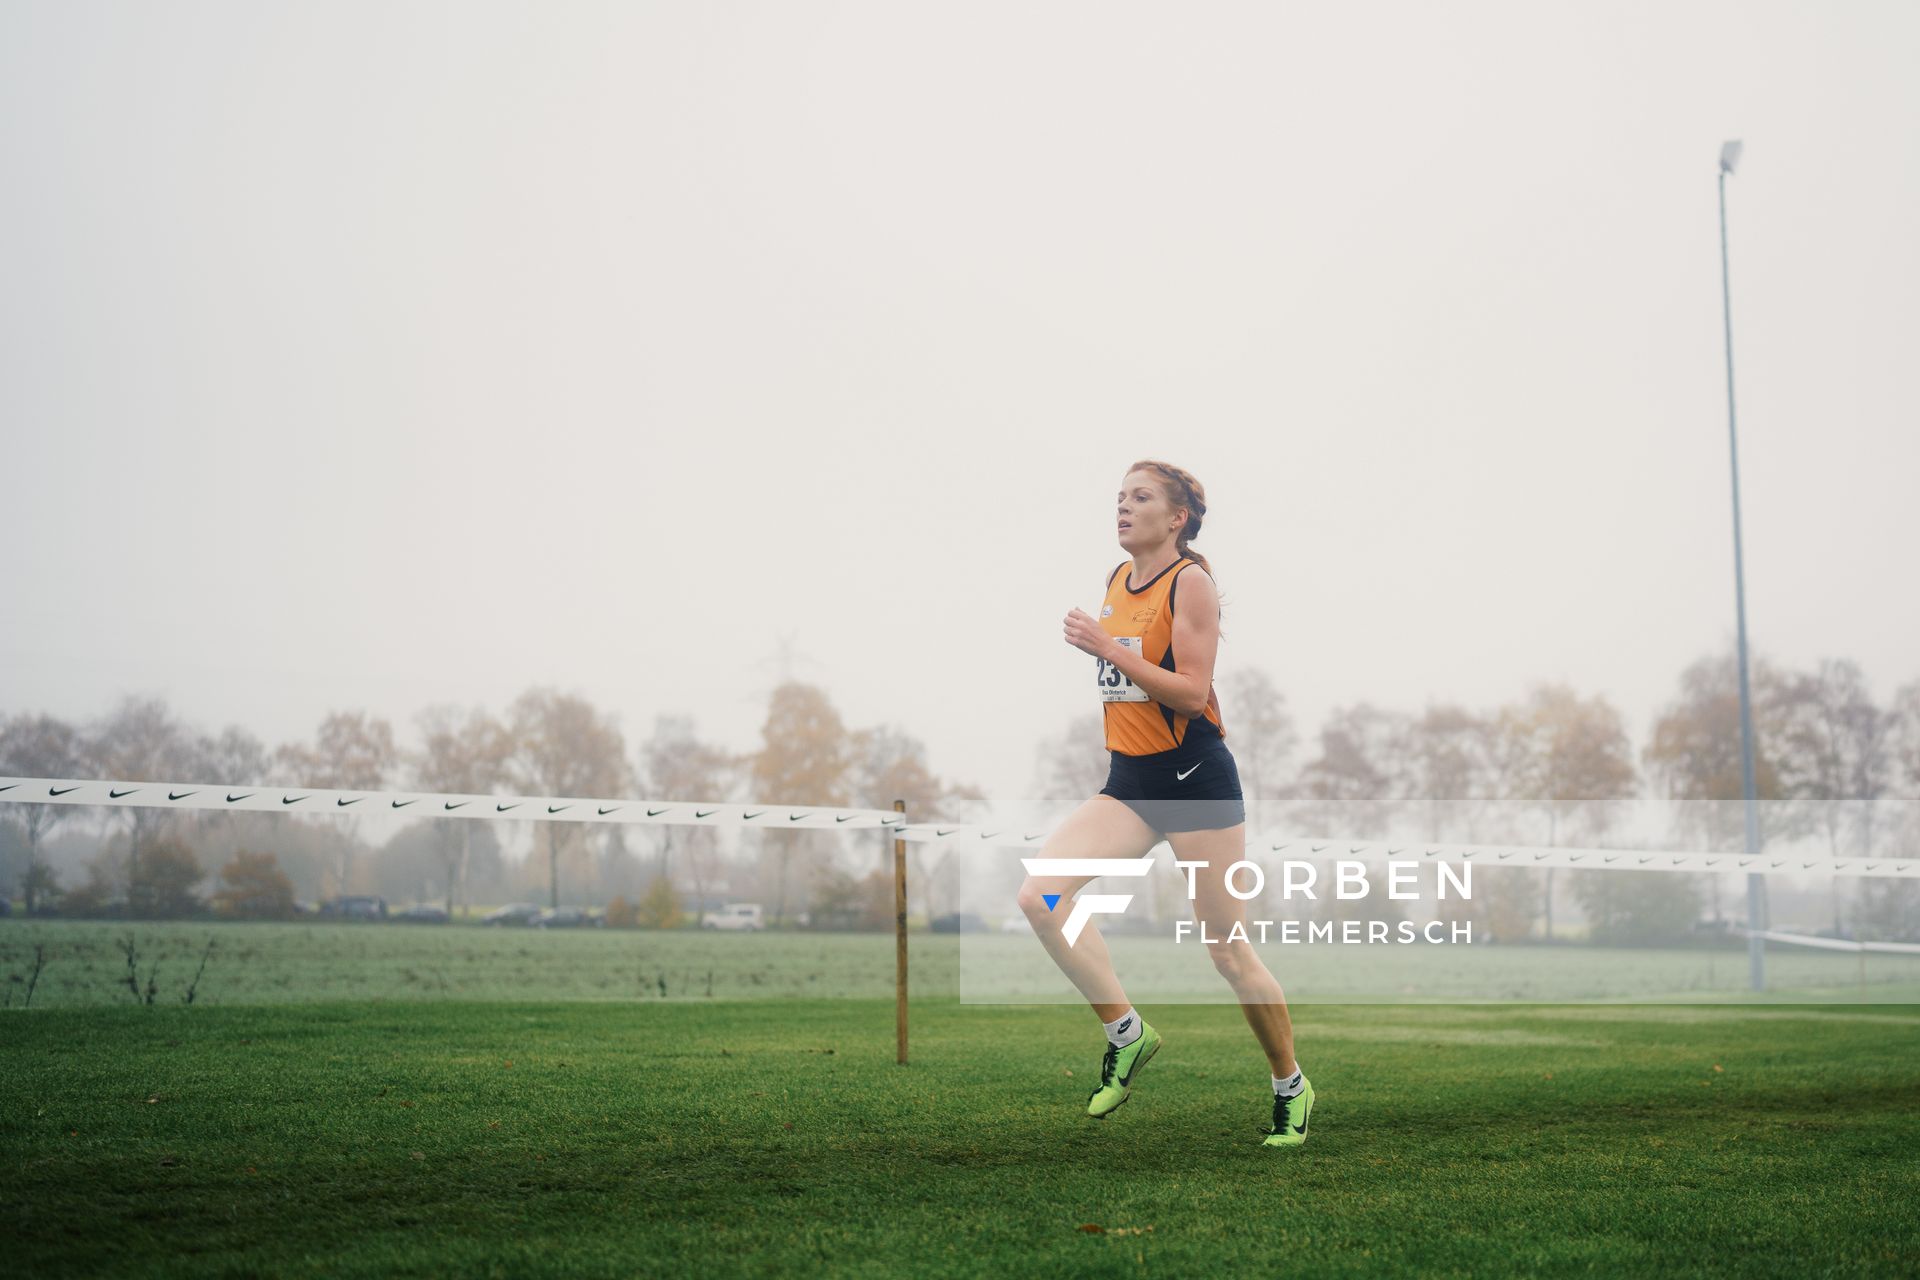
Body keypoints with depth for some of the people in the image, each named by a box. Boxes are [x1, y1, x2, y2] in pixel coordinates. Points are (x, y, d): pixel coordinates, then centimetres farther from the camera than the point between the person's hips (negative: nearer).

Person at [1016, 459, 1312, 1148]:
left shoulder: (1190, 582, -12)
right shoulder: (1116, 580, 11)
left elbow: (1191, 693, -20)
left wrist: (1108, 648, -25)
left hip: (1195, 779, -7)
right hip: (1128, 781, 7)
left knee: (1229, 953, 1)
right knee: (1040, 893, -16)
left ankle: (1291, 1087, 22)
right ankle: (1126, 1032, -3)